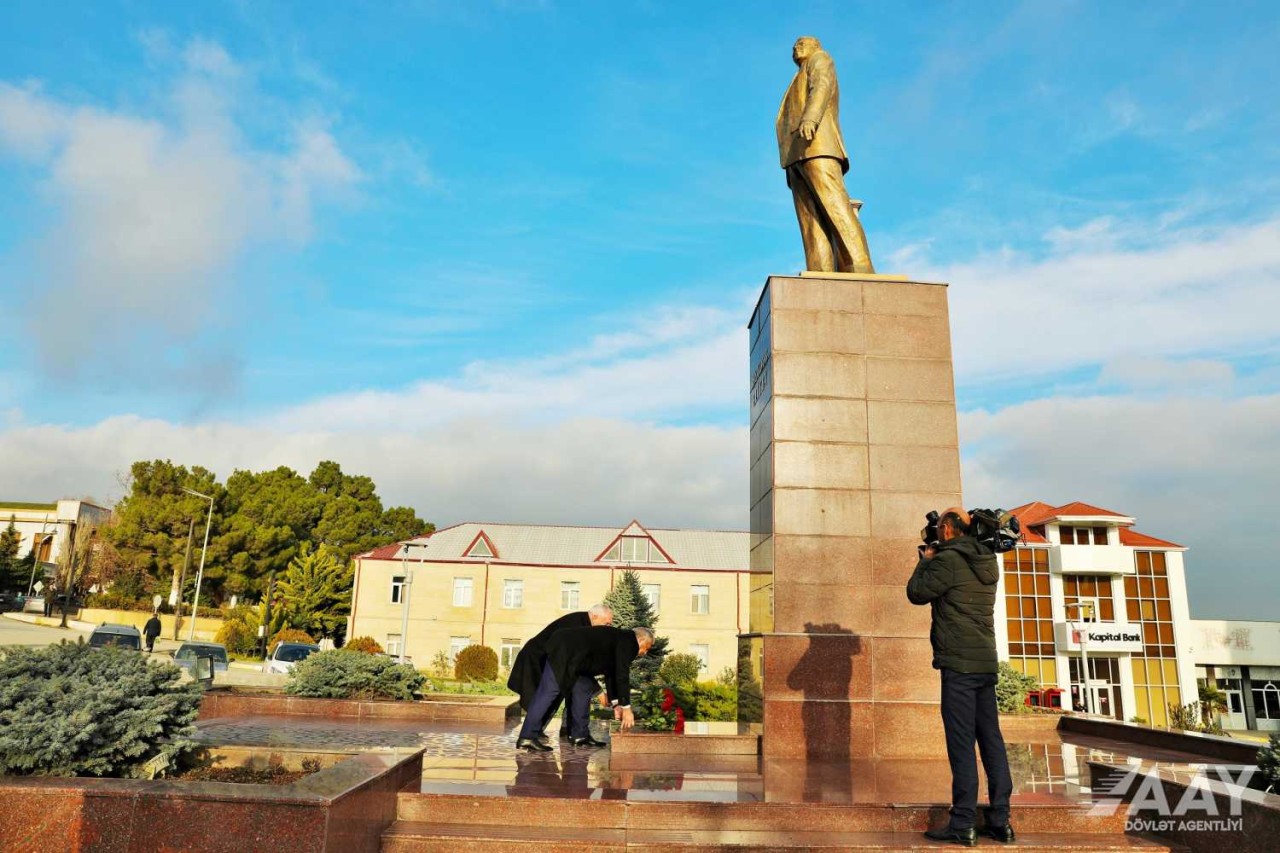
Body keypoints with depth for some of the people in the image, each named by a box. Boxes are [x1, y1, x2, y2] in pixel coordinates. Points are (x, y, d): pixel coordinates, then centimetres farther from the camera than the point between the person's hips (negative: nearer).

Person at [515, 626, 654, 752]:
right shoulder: (628, 642, -7)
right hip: (563, 650, -10)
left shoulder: (620, 639, 20)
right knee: (548, 692, -12)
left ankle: (580, 735, 17)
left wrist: (616, 704, 27)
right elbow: (622, 676, -14)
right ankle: (527, 737, -12)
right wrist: (626, 708, -10)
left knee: (583, 689, 13)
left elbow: (611, 673, 27)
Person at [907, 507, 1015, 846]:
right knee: (991, 741, 9)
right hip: (987, 662, 8)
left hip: (959, 664, -8)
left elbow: (917, 593, -4)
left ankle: (962, 824, -3)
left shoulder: (948, 560, -12)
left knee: (961, 743, -6)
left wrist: (925, 561, 10)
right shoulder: (986, 562, 13)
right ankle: (1000, 821, 14)